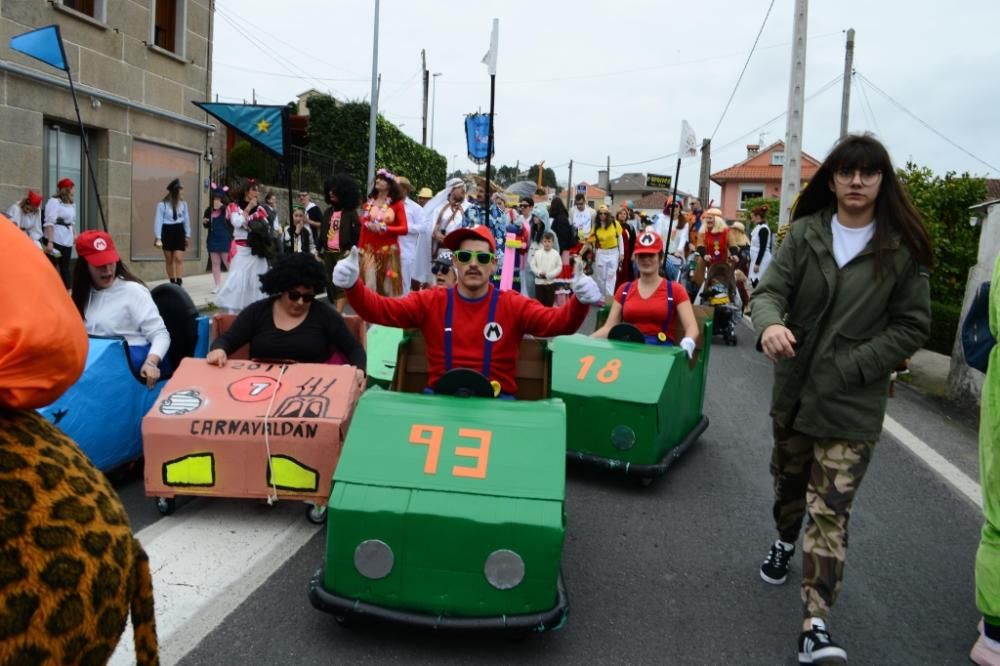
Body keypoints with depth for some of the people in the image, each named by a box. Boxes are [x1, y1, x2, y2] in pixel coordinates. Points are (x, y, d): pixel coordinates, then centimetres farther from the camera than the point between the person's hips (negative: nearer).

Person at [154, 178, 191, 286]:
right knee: (169, 260, 8)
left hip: (179, 231, 1)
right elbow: (158, 221, -7)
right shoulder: (162, 204, -9)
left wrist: (187, 235, 11)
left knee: (179, 258, -9)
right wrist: (158, 238, -12)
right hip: (167, 232, -1)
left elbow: (186, 219, 9)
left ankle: (179, 284, -12)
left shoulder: (183, 203, 2)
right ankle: (173, 283, 19)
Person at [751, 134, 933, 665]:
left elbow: (912, 327, -4)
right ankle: (785, 542, 52)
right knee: (788, 478, 23)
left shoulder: (903, 248, -6)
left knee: (831, 510, -6)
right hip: (794, 386, 3)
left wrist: (851, 367, -14)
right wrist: (770, 324, -33)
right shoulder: (804, 233, 0)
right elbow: (770, 290, -9)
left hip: (854, 401, -3)